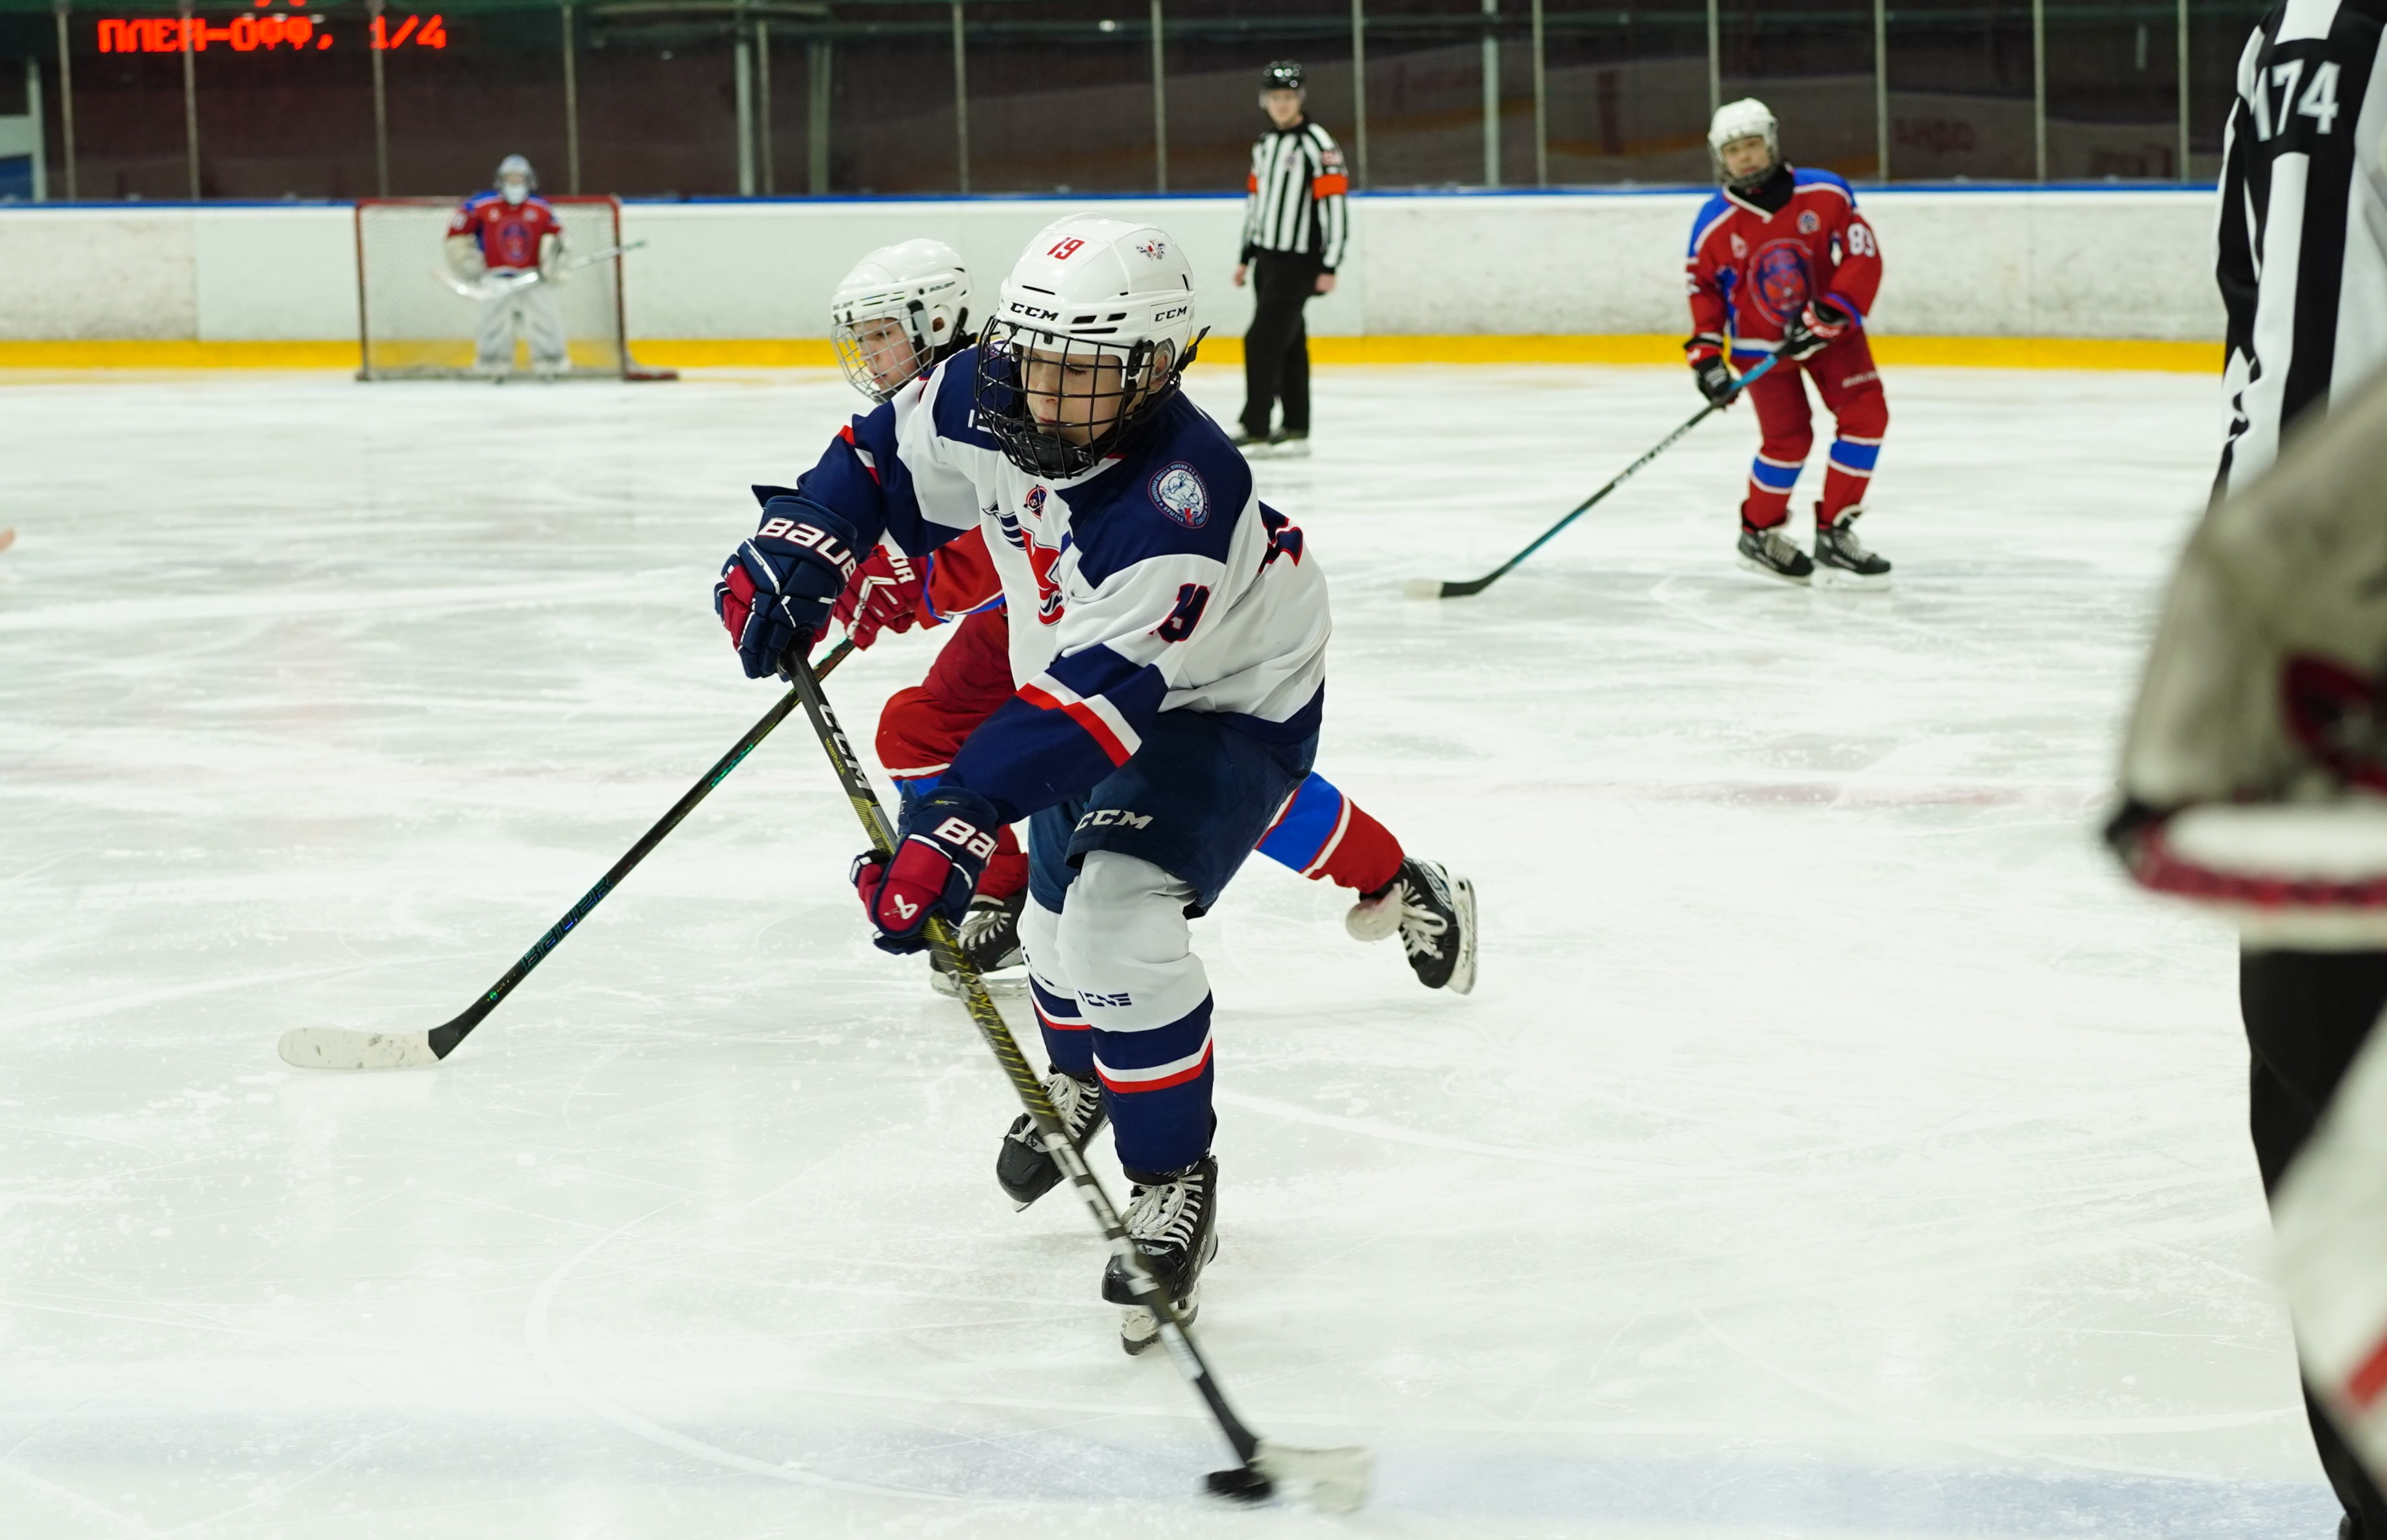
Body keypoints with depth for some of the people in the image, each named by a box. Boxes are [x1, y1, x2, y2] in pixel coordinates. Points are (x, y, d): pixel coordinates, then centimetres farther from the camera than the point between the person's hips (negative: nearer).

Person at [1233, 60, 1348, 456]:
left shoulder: (1318, 145, -13)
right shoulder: (1265, 145, 13)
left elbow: (1335, 207, -16)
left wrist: (1329, 267, -18)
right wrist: (1246, 257, 20)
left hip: (1297, 262, -8)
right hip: (1267, 259, 8)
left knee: (1264, 341, -12)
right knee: (1288, 343, 9)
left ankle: (1255, 428, -10)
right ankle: (1295, 430, 12)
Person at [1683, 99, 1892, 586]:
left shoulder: (1826, 194, -15)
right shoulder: (1715, 225, -12)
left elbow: (1864, 258, -15)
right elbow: (1703, 289, -1)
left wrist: (1827, 316, -24)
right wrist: (1706, 355, -10)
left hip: (1828, 327, 2)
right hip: (1761, 341, -2)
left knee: (1866, 415, -11)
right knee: (1789, 439, -8)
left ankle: (1835, 536, -2)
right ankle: (1758, 536, 15)